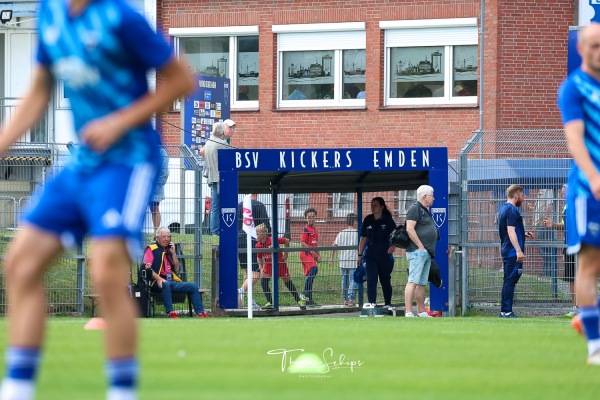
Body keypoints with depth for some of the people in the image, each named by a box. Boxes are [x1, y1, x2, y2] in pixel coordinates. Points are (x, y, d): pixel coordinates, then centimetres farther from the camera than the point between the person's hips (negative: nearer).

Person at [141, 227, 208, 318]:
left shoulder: (169, 250, 23)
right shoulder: (151, 249, 2)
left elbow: (177, 269, 18)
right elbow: (147, 267, -12)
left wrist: (173, 253, 7)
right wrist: (158, 278, -26)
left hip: (172, 281, 7)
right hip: (157, 283, -7)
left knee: (193, 286, -6)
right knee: (166, 284, -40)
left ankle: (200, 313, -10)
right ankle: (171, 313, -40)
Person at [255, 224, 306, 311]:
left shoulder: (273, 241, -27)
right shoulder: (258, 245, -13)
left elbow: (286, 241, -15)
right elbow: (259, 257, 3)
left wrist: (286, 254, -10)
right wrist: (261, 268, -8)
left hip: (280, 263, -4)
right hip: (269, 265, 4)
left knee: (287, 282, 7)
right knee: (263, 281, -15)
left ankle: (299, 301, 22)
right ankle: (270, 303, -6)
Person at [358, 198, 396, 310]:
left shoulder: (388, 220, 0)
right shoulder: (368, 220, 7)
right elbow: (363, 238, 12)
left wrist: (393, 246, -21)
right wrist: (360, 255, 11)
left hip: (385, 255, -1)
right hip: (370, 255, 1)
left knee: (385, 280, 9)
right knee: (371, 278, -13)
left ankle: (388, 304, 21)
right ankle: (371, 302, -19)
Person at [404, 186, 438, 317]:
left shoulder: (425, 211, 22)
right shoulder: (415, 209, -8)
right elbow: (410, 229, -17)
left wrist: (430, 250, 16)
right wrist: (421, 246, -17)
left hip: (426, 252, 10)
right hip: (417, 251, -10)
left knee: (422, 283, 11)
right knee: (413, 281, -13)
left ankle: (421, 311, 14)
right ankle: (408, 312, -18)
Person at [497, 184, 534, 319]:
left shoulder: (504, 209, 18)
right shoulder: (512, 210, -13)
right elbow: (511, 231, -22)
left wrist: (523, 234, 28)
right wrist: (519, 251, -26)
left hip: (506, 251, 10)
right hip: (513, 253, -10)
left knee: (508, 281, 13)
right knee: (510, 281, -10)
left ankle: (504, 311, 15)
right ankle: (507, 312, -12)